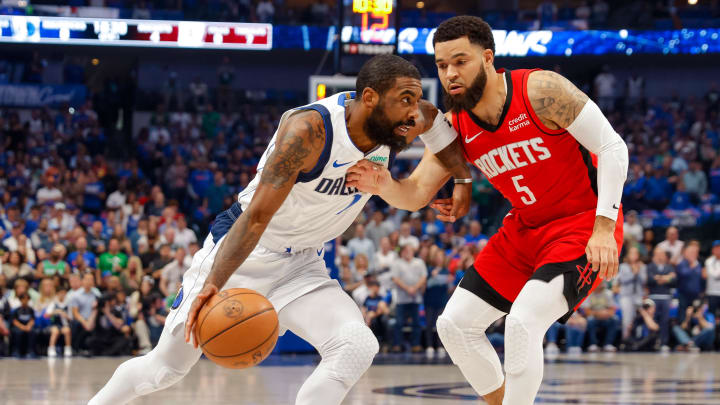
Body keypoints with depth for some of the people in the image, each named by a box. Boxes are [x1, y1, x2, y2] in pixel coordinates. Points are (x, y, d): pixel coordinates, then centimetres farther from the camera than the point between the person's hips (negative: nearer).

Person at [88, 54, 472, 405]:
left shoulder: (393, 126, -12)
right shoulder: (310, 129, -31)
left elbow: (431, 117, 15)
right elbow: (258, 214, -35)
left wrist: (462, 177, 4)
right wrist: (213, 285, -44)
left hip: (300, 264, 5)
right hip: (236, 252, -5)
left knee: (357, 346, -22)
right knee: (166, 367, 6)